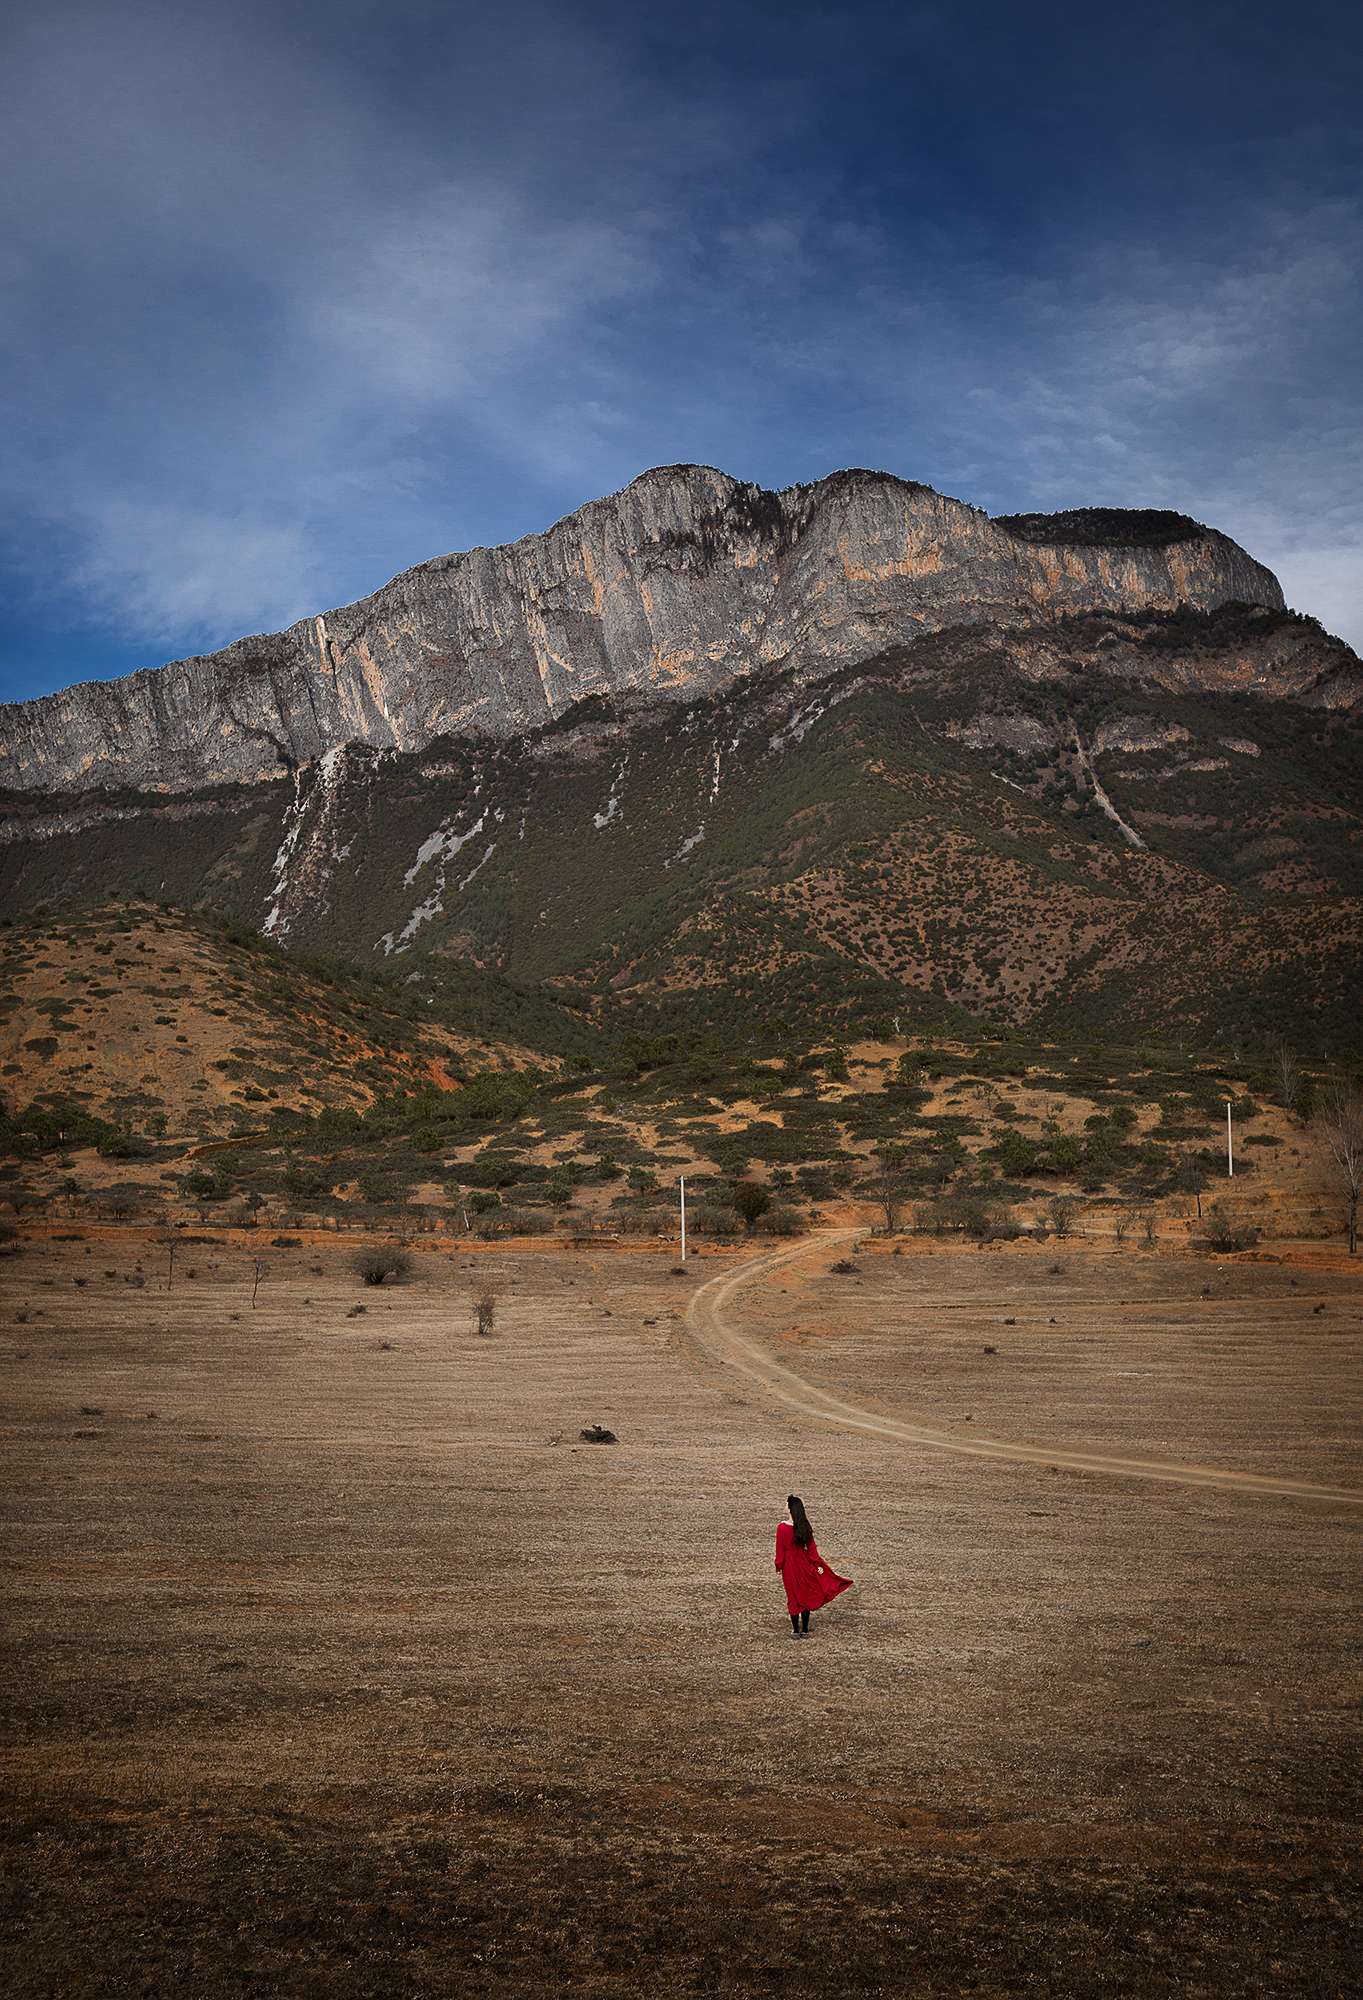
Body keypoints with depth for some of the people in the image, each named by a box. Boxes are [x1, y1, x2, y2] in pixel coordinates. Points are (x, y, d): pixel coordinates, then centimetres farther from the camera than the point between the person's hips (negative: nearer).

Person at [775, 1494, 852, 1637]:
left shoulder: (782, 1528, -21)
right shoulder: (804, 1526, -10)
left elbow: (780, 1550, -13)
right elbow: (811, 1547, -4)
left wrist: (779, 1566, 0)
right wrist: (818, 1564, 4)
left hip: (789, 1566, -3)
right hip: (803, 1563, 3)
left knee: (793, 1598, 10)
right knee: (806, 1596, 15)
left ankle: (795, 1631, 20)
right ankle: (804, 1630, 24)